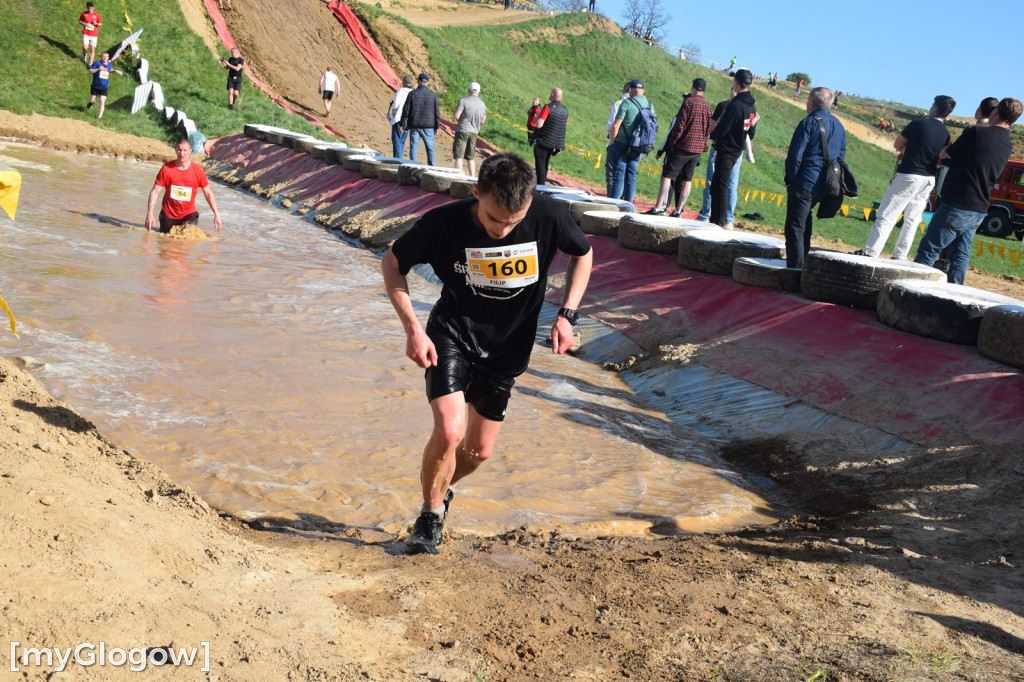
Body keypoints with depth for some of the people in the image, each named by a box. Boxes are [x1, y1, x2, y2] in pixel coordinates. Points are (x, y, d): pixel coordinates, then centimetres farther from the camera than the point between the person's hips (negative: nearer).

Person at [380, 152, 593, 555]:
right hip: (451, 335, -2)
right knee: (449, 430, -22)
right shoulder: (444, 223, -24)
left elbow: (582, 255, 0)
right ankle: (431, 515, 6)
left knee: (480, 450, 10)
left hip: (507, 347, 2)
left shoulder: (549, 217, -22)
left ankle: (443, 488, 44)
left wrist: (566, 315, -12)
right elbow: (392, 265, -7)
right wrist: (413, 330, -17)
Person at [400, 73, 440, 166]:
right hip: (428, 126, 1)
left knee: (413, 147, 3)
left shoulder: (412, 94, -4)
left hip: (414, 125, -1)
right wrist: (437, 126, 10)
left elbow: (406, 110, -3)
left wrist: (402, 123, 5)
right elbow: (436, 112, 2)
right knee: (430, 148, 8)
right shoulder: (432, 94, -1)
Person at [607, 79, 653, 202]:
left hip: (622, 144, -5)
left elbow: (615, 126, -14)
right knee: (631, 176, 10)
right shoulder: (650, 105, 8)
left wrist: (612, 142, -3)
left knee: (618, 176, -4)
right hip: (638, 148, 5)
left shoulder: (627, 103, -11)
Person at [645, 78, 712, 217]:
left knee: (667, 176, -5)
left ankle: (659, 207, -13)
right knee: (687, 180, 8)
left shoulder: (688, 102, -6)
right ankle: (678, 210, 8)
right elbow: (708, 129, 13)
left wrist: (672, 143, -4)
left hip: (683, 146, -6)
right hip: (698, 149, 6)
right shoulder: (708, 106, 11)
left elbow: (680, 126, -11)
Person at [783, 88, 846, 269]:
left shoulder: (809, 123, -11)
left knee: (795, 228, -5)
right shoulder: (839, 126, 12)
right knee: (805, 226, 22)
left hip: (804, 184, -8)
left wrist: (789, 178, -3)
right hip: (825, 187, 8)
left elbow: (795, 155, -15)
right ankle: (802, 264, 29)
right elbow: (841, 155, 16)